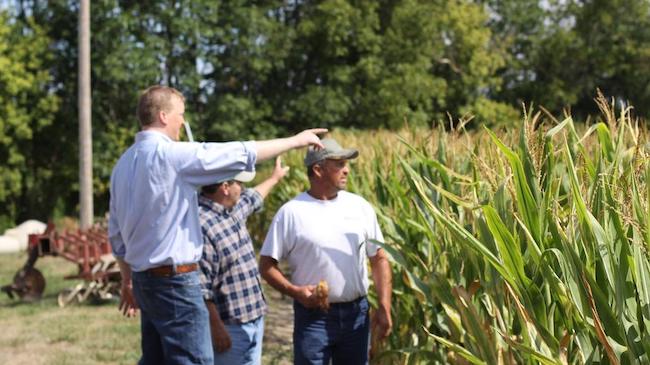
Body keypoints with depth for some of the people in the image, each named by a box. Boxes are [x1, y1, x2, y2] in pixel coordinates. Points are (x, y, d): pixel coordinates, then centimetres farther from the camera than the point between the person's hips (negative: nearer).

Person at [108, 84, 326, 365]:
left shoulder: (123, 163, 10)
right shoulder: (171, 154, -15)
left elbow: (116, 233, 16)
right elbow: (240, 155, -11)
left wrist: (128, 281, 25)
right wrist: (295, 140, -1)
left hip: (145, 278, 9)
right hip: (175, 279, -9)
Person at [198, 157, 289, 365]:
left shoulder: (233, 209, 8)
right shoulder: (200, 224, -23)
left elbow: (252, 199, 35)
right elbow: (200, 289, -25)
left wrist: (274, 178, 50)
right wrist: (216, 328, -24)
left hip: (254, 320, 10)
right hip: (228, 326, -10)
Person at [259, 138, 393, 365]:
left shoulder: (360, 207, 4)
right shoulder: (291, 213, -7)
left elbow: (379, 259, 9)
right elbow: (266, 265, -4)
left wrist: (384, 308, 0)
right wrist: (294, 291, -19)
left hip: (356, 313, 4)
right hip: (313, 315, -4)